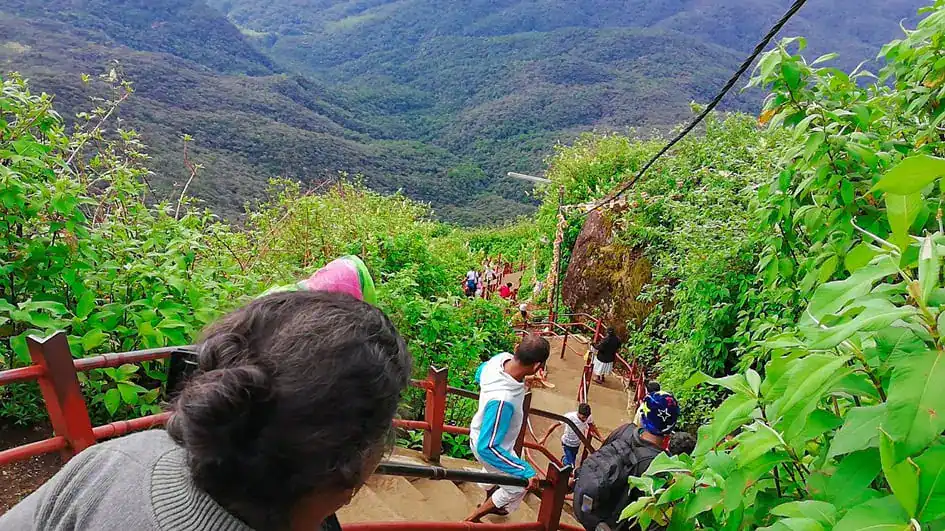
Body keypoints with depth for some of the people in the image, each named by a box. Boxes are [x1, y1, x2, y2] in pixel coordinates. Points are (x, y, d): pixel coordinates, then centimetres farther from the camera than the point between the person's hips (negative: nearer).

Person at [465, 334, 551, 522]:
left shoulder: (502, 357, -25)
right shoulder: (503, 400, -47)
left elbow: (480, 373, 0)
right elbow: (487, 447, -38)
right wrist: (526, 471, -35)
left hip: (485, 432, 8)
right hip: (489, 446, -8)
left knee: (494, 473, 35)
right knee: (518, 486, 17)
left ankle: (489, 503, 66)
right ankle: (471, 520, 35)